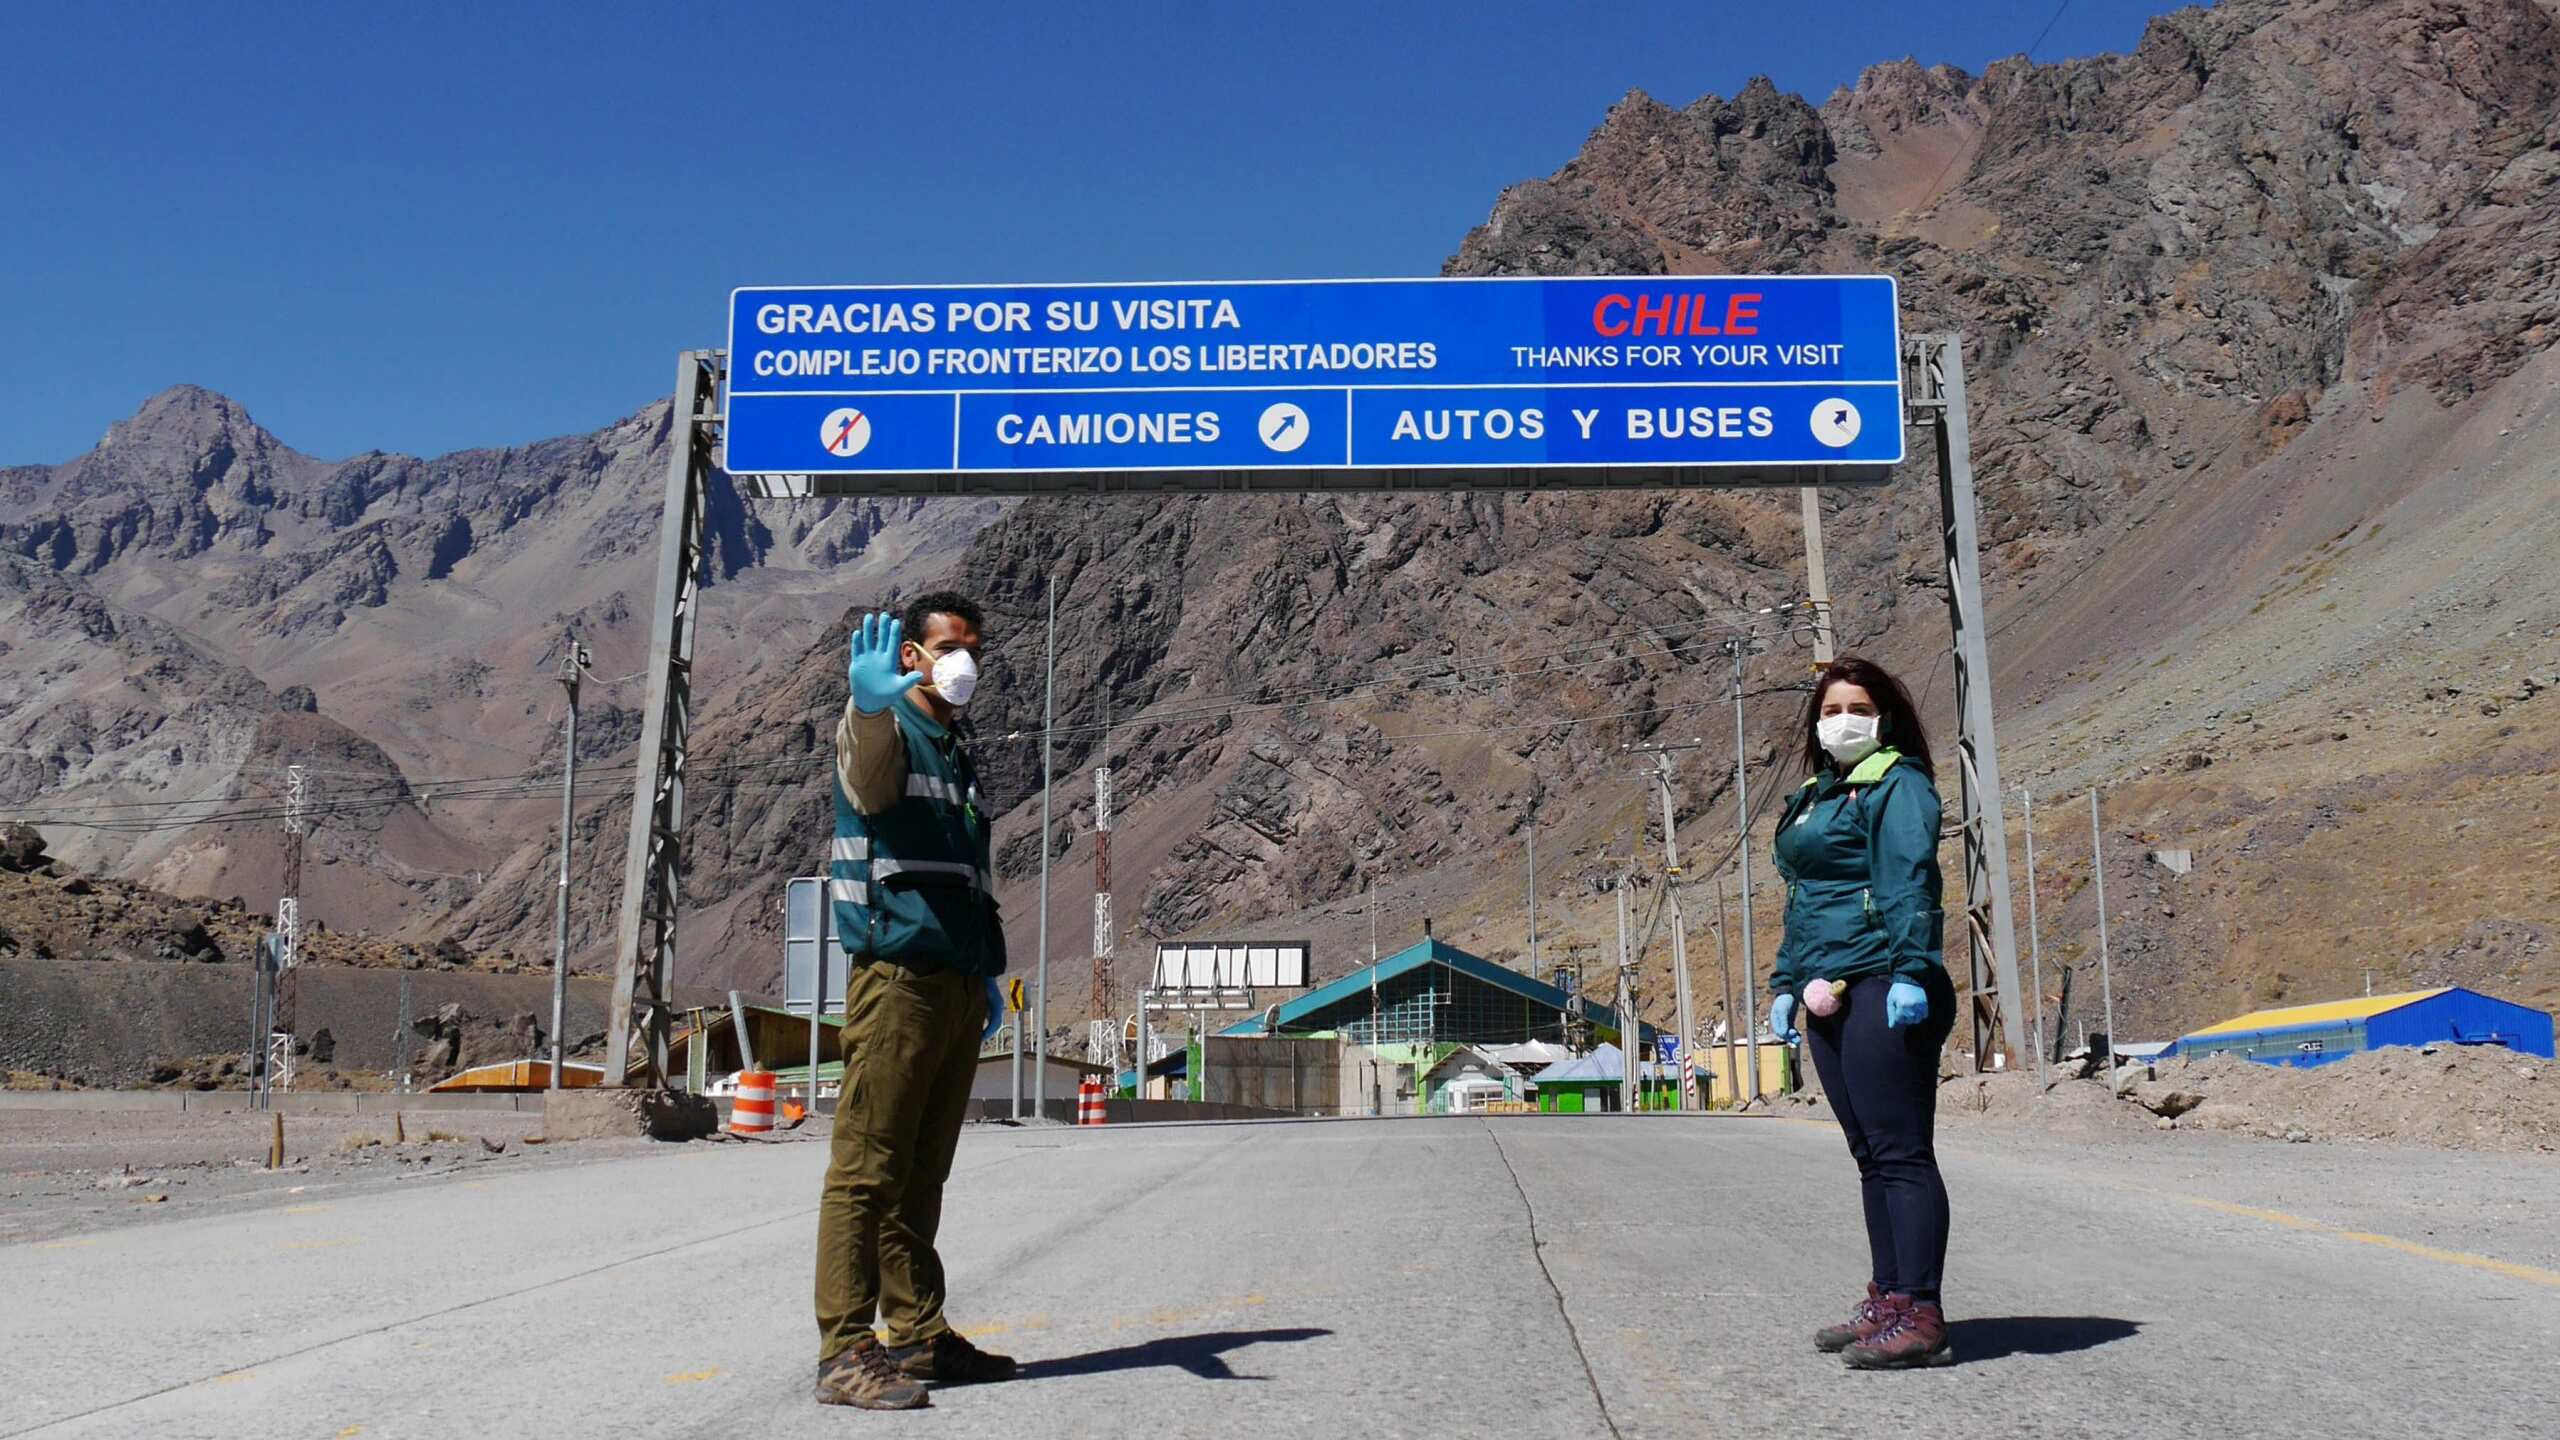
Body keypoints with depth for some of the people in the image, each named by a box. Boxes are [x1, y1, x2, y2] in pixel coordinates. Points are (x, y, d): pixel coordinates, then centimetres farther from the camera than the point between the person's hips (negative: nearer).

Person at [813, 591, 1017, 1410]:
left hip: (957, 983, 8)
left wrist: (985, 973, 23)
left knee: (922, 1173, 13)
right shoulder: (884, 729, -2)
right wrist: (870, 708, -49)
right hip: (896, 976, -8)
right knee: (867, 1168, -7)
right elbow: (867, 783, -28)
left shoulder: (956, 754, 23)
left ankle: (918, 1336, 20)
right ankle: (846, 1351, -5)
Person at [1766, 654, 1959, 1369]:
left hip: (1882, 991, -9)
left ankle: (1920, 1318, -9)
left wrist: (1910, 972, -26)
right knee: (1871, 1154, 12)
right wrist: (1786, 983, 24)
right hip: (1828, 995, 9)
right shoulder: (1816, 796, 22)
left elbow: (1911, 882, -16)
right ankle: (1887, 1302, 19)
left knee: (1901, 1152, -9)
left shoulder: (1897, 785, -5)